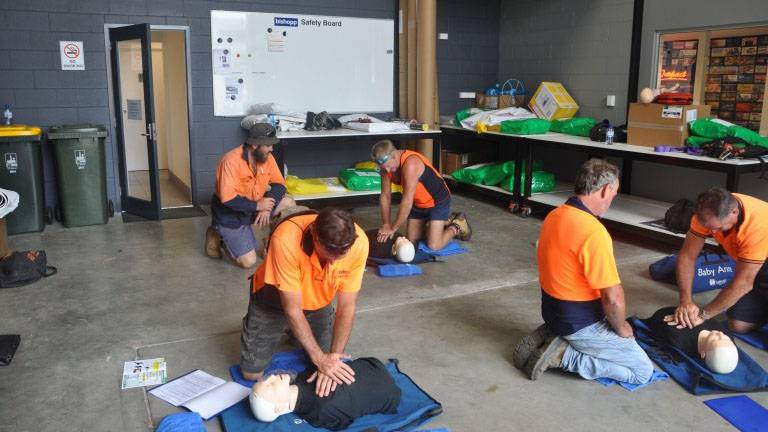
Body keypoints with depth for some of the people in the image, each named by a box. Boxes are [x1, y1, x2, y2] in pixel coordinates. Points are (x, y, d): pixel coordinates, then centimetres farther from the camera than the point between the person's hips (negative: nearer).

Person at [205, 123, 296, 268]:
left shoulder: (267, 157, -7)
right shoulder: (232, 161, -28)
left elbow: (279, 184, -5)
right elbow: (227, 199, -32)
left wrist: (267, 207, -22)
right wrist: (257, 206, -26)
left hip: (255, 207, 7)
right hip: (230, 216, -7)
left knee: (288, 203, -8)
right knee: (249, 262, -14)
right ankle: (218, 237, 10)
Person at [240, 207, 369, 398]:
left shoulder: (358, 242, -32)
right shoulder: (286, 240, -41)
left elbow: (347, 306, -22)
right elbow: (293, 309, -32)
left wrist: (333, 358, -26)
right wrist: (320, 359, -31)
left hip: (318, 301, 3)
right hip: (275, 300, -2)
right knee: (252, 373, 1)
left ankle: (298, 331, 29)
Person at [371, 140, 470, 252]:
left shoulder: (410, 164, -36)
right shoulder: (386, 164, -12)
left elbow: (407, 202, -34)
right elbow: (385, 195, -4)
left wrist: (393, 228, -25)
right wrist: (385, 224, -9)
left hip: (437, 200, -7)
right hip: (418, 203, 8)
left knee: (433, 246, -13)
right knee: (412, 241, 10)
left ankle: (456, 226, 15)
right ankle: (444, 220, 28)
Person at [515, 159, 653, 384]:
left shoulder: (553, 216, 0)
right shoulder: (594, 232, -28)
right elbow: (613, 297, -25)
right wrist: (620, 328, -4)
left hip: (552, 312, 9)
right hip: (582, 324, -8)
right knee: (642, 371, 3)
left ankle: (551, 336, 11)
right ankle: (564, 355, -5)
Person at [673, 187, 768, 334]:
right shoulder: (707, 213, -23)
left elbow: (743, 283, -31)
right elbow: (687, 256, -16)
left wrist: (703, 313, -25)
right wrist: (686, 301, -27)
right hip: (746, 265, 5)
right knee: (738, 326, -6)